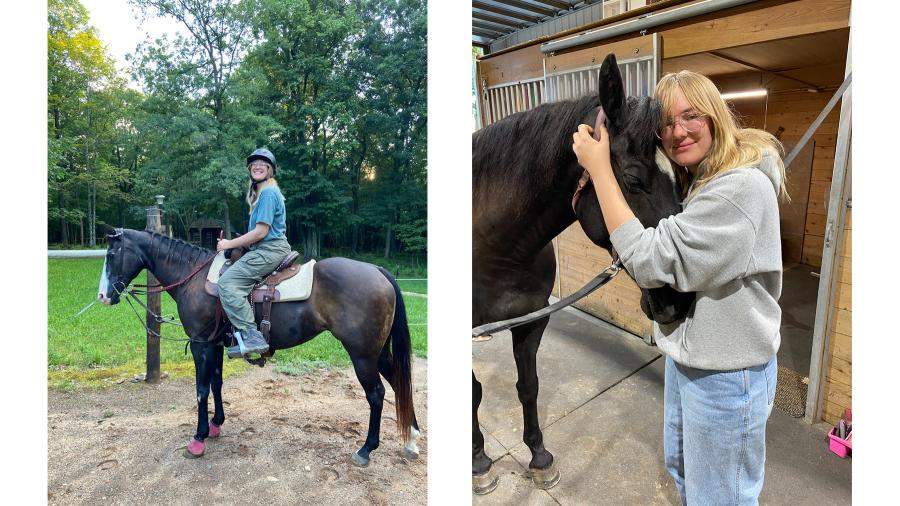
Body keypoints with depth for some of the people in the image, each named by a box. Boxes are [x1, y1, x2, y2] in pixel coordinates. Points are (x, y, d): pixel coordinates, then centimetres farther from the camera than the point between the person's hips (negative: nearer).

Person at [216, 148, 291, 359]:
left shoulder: (268, 193, -11)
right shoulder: (261, 192, 21)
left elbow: (261, 232, -17)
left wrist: (230, 244, -8)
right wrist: (236, 243, 15)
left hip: (269, 250, -11)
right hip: (266, 249, 11)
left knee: (227, 282, -21)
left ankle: (252, 336, -25)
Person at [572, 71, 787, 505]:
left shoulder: (743, 186, -26)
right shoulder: (695, 181, 5)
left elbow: (650, 262, -30)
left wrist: (599, 168, -27)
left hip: (726, 373, -9)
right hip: (686, 356, 9)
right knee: (681, 468, 28)